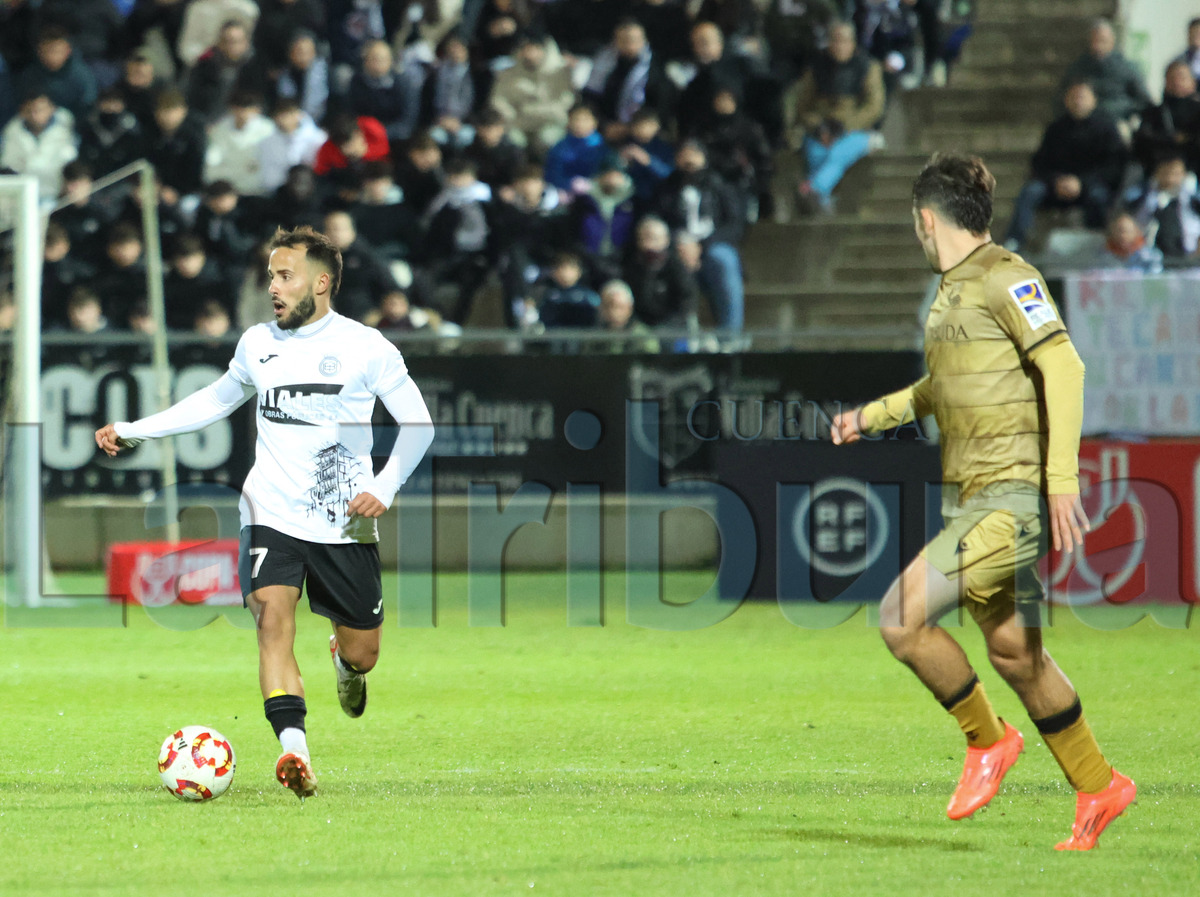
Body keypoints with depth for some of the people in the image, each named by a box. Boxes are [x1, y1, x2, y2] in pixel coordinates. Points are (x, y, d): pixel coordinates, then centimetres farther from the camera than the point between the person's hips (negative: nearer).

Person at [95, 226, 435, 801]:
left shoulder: (364, 347, -4)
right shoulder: (257, 343, 7)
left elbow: (417, 423, 1)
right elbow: (218, 400, 24)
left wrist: (384, 488, -13)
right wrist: (134, 431, 20)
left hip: (345, 525, -1)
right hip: (272, 516, 1)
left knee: (361, 654, 5)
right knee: (273, 618, -23)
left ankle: (344, 662, 45)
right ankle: (295, 752, -31)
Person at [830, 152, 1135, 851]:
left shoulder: (1007, 278, -11)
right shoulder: (952, 293, 17)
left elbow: (1063, 367, -18)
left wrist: (1062, 478, -24)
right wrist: (873, 416, 35)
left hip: (1013, 495, -9)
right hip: (969, 497, 9)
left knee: (901, 618, -16)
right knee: (1013, 651, 11)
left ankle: (988, 740, 2)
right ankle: (1098, 788, 21)